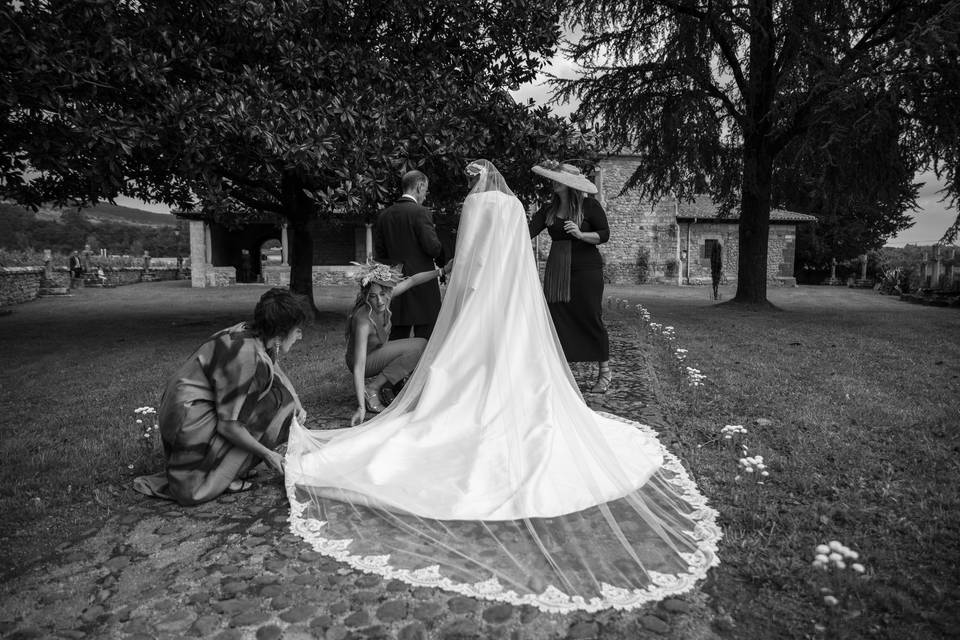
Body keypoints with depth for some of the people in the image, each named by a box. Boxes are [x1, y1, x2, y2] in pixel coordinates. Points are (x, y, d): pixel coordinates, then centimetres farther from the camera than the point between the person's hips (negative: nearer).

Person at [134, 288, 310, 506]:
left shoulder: (249, 333, 0)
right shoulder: (247, 354, -27)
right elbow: (229, 424, -24)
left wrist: (294, 405, -1)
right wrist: (266, 454, -14)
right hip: (190, 423, -9)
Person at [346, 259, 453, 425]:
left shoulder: (385, 296, -19)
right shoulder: (363, 321, -37)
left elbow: (412, 281, -1)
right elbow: (358, 367, -39)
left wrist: (443, 270, -5)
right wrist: (361, 407, -44)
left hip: (379, 352, 7)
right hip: (366, 362, -7)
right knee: (419, 346, -23)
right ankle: (372, 389, -19)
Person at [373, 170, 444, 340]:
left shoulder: (383, 215, 10)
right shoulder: (420, 212, -10)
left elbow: (379, 254, 12)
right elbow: (433, 247, -15)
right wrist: (443, 264, 4)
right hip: (422, 284, -6)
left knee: (397, 339, 12)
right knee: (425, 340, -1)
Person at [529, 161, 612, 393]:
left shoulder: (589, 206, -1)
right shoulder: (548, 210, 10)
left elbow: (604, 234, -3)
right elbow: (529, 231, -1)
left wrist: (580, 234, -18)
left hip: (586, 269, -4)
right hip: (556, 270, 4)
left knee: (591, 318, -1)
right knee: (556, 319, 0)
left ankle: (604, 372, 13)